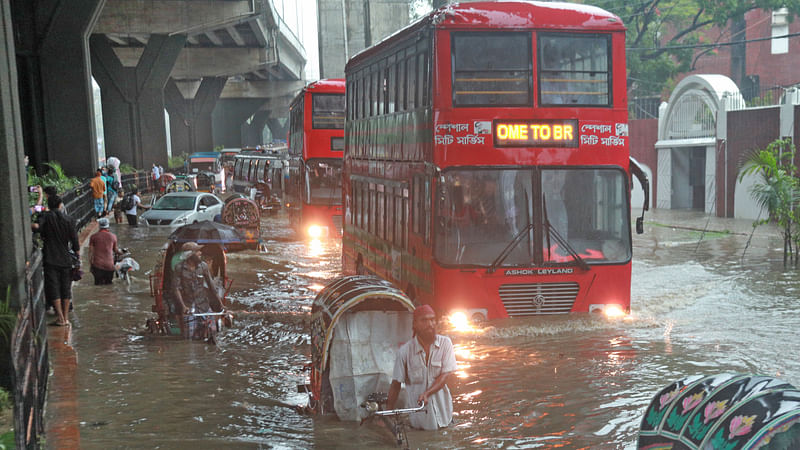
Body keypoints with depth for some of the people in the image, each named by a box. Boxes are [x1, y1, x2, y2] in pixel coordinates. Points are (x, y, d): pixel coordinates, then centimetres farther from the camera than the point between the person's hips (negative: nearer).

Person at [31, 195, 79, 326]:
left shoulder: (45, 216, -3)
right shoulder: (69, 220, 3)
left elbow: (36, 226, -28)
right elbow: (75, 241, 3)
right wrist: (78, 257, 13)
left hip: (50, 260, -2)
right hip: (66, 259, 2)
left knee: (53, 289, 2)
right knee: (66, 289, 10)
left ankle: (60, 318, -3)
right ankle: (65, 317, 12)